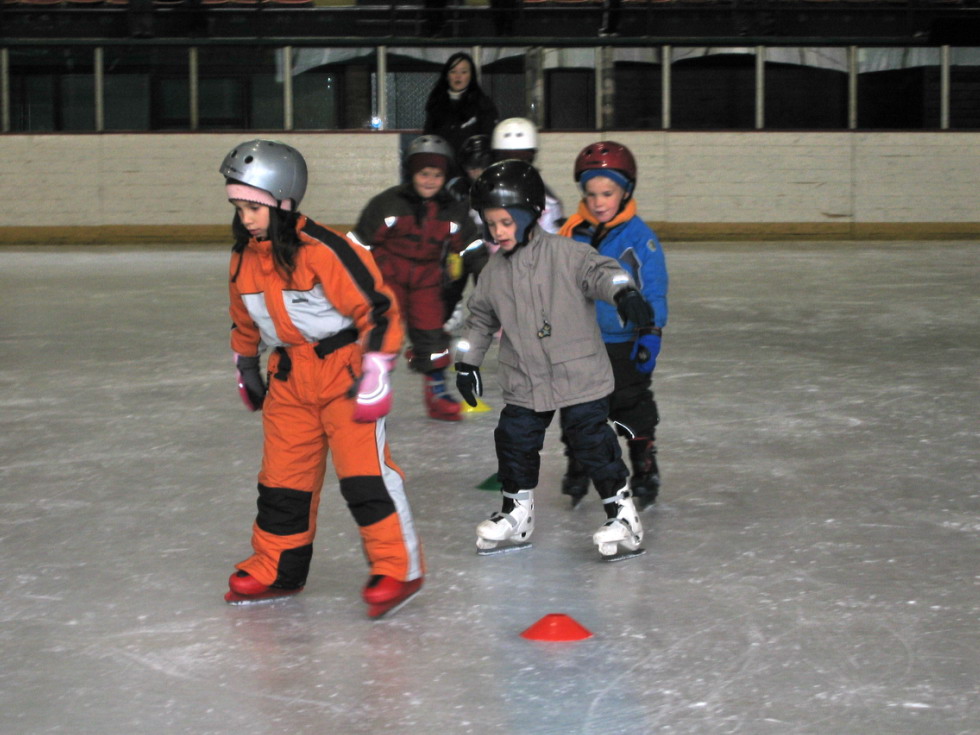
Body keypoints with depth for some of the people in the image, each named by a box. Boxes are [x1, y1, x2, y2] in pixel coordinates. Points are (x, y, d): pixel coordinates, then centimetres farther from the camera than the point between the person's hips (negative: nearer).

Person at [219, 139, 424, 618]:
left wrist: (374, 373, -19)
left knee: (363, 468, -11)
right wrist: (247, 366, 28)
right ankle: (277, 568, 24)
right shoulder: (244, 258, 4)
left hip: (343, 367, -7)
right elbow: (245, 320, 22)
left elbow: (377, 306, -19)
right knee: (283, 473, 10)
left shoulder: (322, 250, -21)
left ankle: (397, 567, -3)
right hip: (289, 377, 7)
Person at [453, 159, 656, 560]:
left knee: (593, 442, -5)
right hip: (523, 382, 5)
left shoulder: (565, 253, -10)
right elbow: (480, 317, 18)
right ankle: (516, 515, 29)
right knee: (515, 442, 10)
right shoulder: (494, 271, 7)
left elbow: (599, 271, -22)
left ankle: (622, 514, 7)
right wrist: (467, 361, 17)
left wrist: (624, 292, -42)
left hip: (579, 375, -5)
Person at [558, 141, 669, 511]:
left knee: (633, 410, 7)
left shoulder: (639, 237, -11)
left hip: (623, 344, -3)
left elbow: (653, 292, -9)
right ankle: (577, 471, 29)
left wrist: (650, 336, -13)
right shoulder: (571, 233, -2)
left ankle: (645, 473, 21)